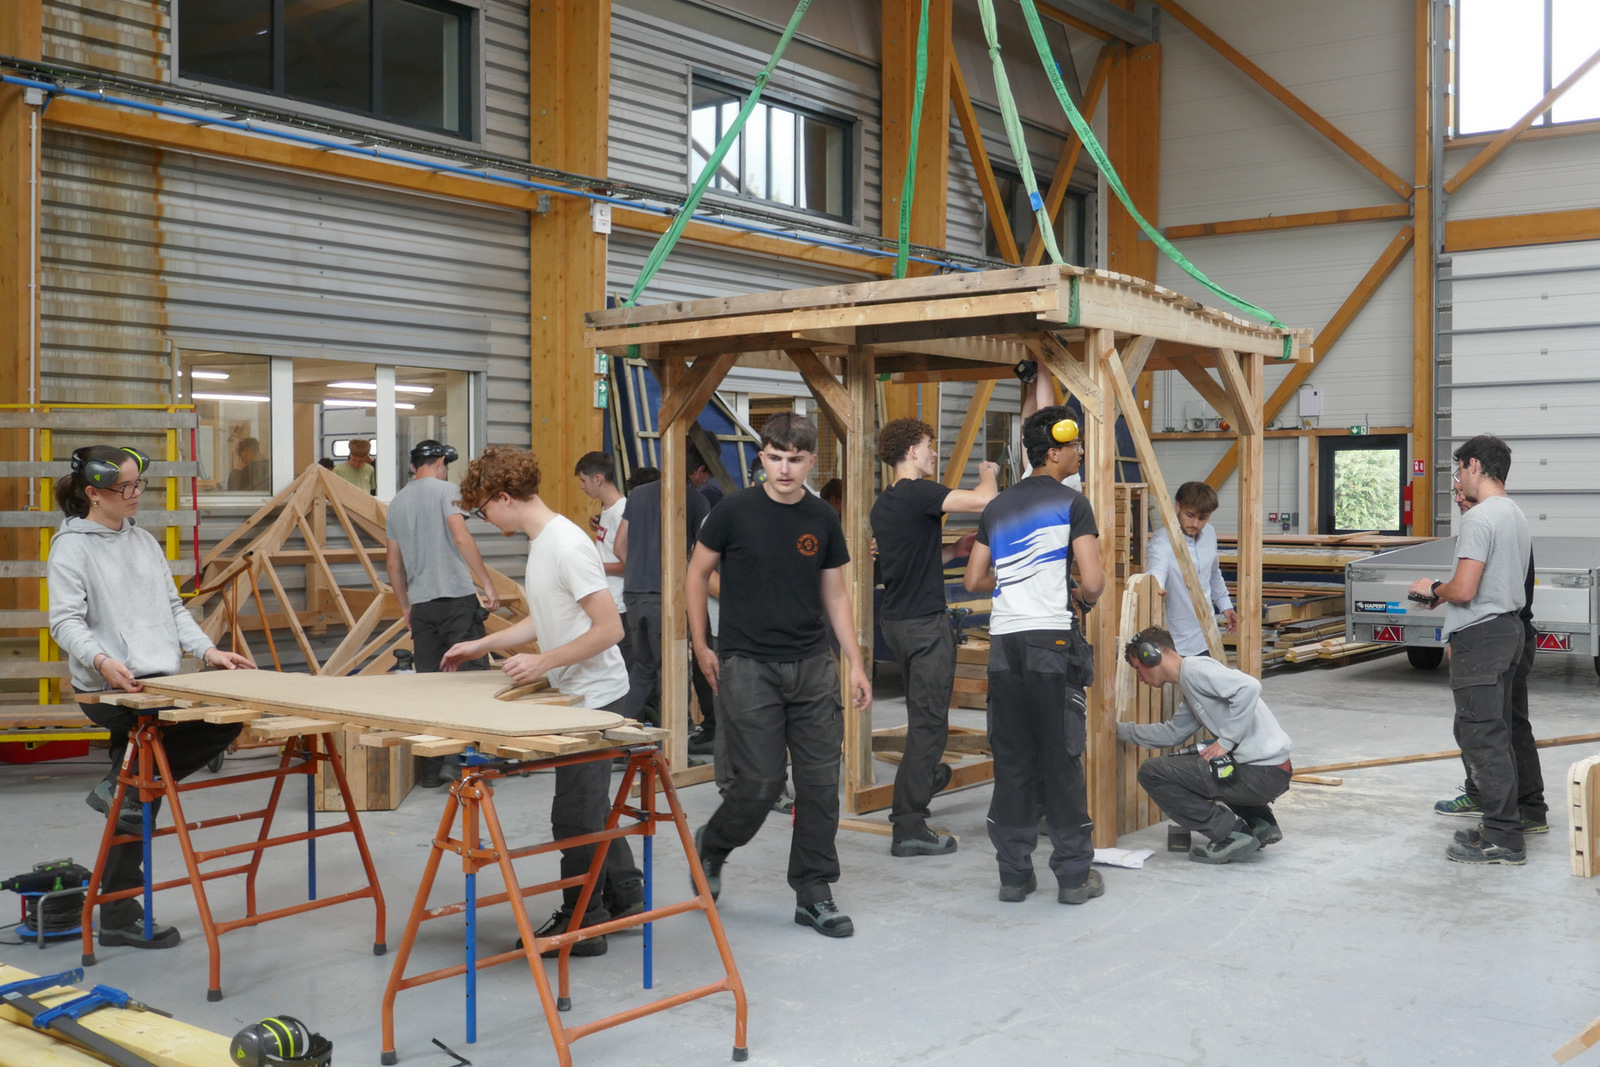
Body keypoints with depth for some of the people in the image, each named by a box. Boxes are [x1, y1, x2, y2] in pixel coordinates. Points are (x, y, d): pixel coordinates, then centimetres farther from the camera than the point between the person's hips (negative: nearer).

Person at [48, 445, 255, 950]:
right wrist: (101, 660, -32)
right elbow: (66, 622, -13)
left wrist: (208, 650, 5)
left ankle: (123, 787, 5)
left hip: (162, 682, 8)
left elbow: (173, 608, 19)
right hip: (111, 691, -8)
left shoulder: (144, 541, 18)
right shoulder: (72, 547, -6)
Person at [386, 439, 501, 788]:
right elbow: (462, 538, -15)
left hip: (421, 605, 6)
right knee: (473, 674, -2)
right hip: (456, 597, -6)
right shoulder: (445, 490, -3)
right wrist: (488, 585, -14)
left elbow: (392, 561, 20)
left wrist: (405, 606, 28)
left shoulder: (397, 503, 17)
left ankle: (430, 769, 9)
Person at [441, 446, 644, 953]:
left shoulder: (568, 546, -22)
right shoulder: (541, 542, 9)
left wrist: (543, 662, -22)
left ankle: (582, 923, 13)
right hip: (575, 696, 10)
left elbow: (609, 629, -24)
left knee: (574, 813, 0)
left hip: (593, 697, -10)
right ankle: (624, 896, 34)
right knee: (589, 806, 21)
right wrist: (482, 645, 20)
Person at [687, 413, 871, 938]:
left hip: (812, 667, 4)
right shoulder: (735, 511, -5)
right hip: (747, 666, -3)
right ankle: (710, 845, 27)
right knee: (759, 783, -3)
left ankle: (814, 894, 15)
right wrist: (700, 646, 3)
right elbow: (698, 573, 5)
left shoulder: (822, 519, 5)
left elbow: (835, 593, 12)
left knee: (821, 783, 3)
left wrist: (855, 663, 7)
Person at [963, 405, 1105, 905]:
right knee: (1060, 758, 1)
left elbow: (974, 579, 18)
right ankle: (1073, 874, 8)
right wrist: (1086, 597, 11)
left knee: (1011, 759, 8)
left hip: (1003, 640, 5)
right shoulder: (1071, 503, -3)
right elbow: (1092, 581, -10)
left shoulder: (998, 507, 14)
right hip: (1052, 638, -5)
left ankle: (1014, 874, 13)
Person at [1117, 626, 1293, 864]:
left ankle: (1230, 833, -5)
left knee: (1151, 773, -7)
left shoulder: (1193, 668, -10)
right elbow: (1171, 733, 25)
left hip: (1260, 774, -10)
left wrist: (1226, 740, -19)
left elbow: (1249, 686, -23)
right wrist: (1119, 729, 27)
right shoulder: (1189, 684, 21)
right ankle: (1260, 822, 20)